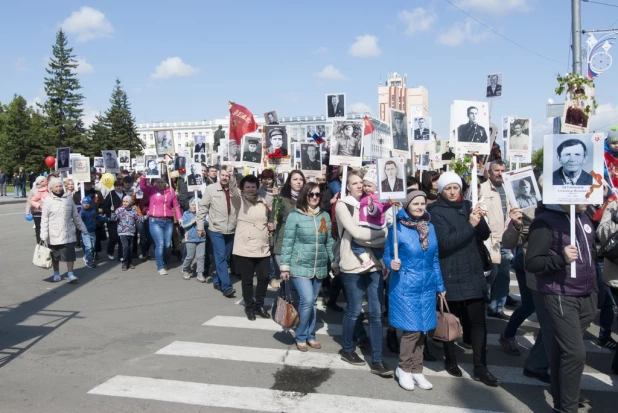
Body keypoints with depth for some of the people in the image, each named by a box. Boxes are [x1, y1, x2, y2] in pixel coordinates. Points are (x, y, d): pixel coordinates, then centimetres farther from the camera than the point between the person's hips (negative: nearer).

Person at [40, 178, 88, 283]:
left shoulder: (69, 199, 4)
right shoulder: (48, 201, -4)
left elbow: (75, 215, 11)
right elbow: (44, 219, -4)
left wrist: (82, 228, 12)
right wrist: (44, 234, -10)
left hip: (68, 232, 1)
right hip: (54, 234, -1)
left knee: (69, 254, -1)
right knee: (55, 255, 12)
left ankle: (70, 274, 8)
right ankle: (56, 274, 27)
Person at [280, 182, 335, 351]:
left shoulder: (325, 216, 5)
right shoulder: (294, 216, -8)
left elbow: (329, 242, 12)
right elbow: (288, 242, -7)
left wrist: (335, 262, 12)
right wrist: (285, 266, -9)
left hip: (319, 267, 4)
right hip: (300, 266, -4)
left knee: (312, 302, 13)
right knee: (307, 301, -11)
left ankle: (310, 335, 27)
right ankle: (301, 337, 8)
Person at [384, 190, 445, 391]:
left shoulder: (430, 228, 6)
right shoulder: (397, 228, -9)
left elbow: (435, 259, 12)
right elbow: (387, 256, -3)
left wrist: (440, 286, 14)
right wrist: (392, 264, -26)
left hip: (427, 285, 5)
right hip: (405, 285, -5)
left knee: (422, 329, 9)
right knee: (412, 329, -4)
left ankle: (416, 370, 24)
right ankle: (403, 369, 17)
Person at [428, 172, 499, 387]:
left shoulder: (468, 206, 9)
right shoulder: (436, 211, -8)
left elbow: (484, 235, 7)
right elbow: (446, 242, -20)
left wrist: (479, 219, -13)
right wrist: (470, 225, -26)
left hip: (473, 273, 5)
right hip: (451, 276, -5)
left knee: (478, 320, 5)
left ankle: (480, 368, 13)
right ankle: (451, 360, 28)